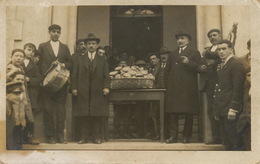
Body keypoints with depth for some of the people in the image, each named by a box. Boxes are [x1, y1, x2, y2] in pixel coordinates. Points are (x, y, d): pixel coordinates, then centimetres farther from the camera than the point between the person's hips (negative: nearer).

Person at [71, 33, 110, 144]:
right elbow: (75, 75, 8)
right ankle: (84, 137, 6)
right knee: (84, 115, 0)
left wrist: (106, 87, -7)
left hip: (98, 92, 0)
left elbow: (106, 76, 8)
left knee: (97, 115, -1)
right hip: (83, 92, 0)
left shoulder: (102, 60, 14)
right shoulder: (80, 59, 14)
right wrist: (74, 88, -2)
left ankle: (96, 137, 6)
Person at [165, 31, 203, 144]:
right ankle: (173, 136, -1)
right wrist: (170, 79, 11)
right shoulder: (173, 54, 23)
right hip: (174, 87, 3)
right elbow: (167, 70, 26)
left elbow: (198, 68, -1)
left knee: (188, 113, -2)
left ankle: (187, 136, 3)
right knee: (172, 113, -3)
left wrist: (188, 62, -15)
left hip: (188, 87, -3)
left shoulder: (194, 53, 11)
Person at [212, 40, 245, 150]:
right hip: (222, 110, 9)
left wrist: (233, 108, -19)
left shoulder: (236, 64, -8)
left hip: (230, 110, -9)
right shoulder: (222, 65, 20)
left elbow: (238, 89, -14)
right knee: (226, 142, 11)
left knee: (234, 143, -4)